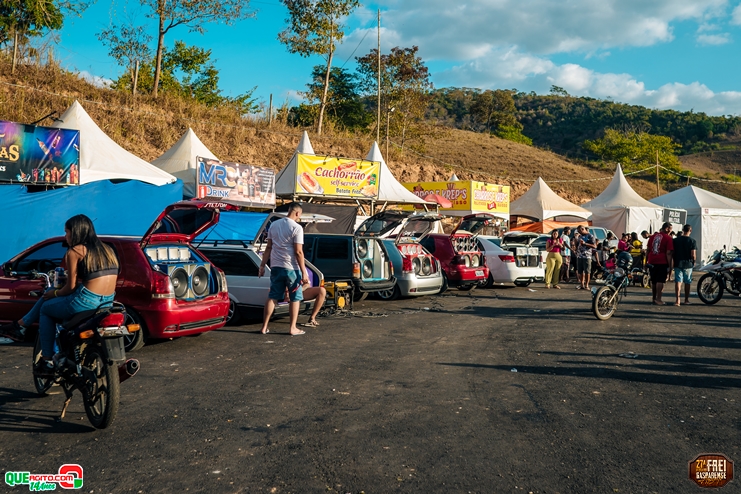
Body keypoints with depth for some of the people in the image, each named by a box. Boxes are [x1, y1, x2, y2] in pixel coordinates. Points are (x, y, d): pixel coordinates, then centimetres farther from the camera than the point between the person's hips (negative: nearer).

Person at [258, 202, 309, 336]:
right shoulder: (296, 227, -11)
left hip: (276, 267, 6)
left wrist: (262, 265, 14)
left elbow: (268, 248, 9)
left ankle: (264, 327, 12)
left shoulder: (274, 225, 8)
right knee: (295, 298, 7)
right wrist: (304, 272, -11)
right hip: (291, 268, -5)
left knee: (272, 297, 11)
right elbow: (298, 252, -14)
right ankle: (293, 328, 9)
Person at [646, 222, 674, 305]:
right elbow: (668, 253, -11)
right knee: (660, 281, -6)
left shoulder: (653, 236, 12)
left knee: (653, 281, 12)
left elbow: (648, 249, 17)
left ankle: (654, 298, 19)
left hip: (652, 262, 6)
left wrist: (647, 261, 24)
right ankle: (658, 299, -10)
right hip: (662, 262, -6)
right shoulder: (668, 238, -6)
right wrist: (670, 265, -8)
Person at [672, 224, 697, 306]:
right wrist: (694, 261, 6)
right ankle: (686, 300, 22)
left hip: (677, 263, 1)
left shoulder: (675, 240, 1)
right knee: (687, 282, 12)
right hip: (688, 264, -1)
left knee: (678, 281, -1)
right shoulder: (692, 241, -8)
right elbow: (693, 255, -11)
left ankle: (677, 300, -14)